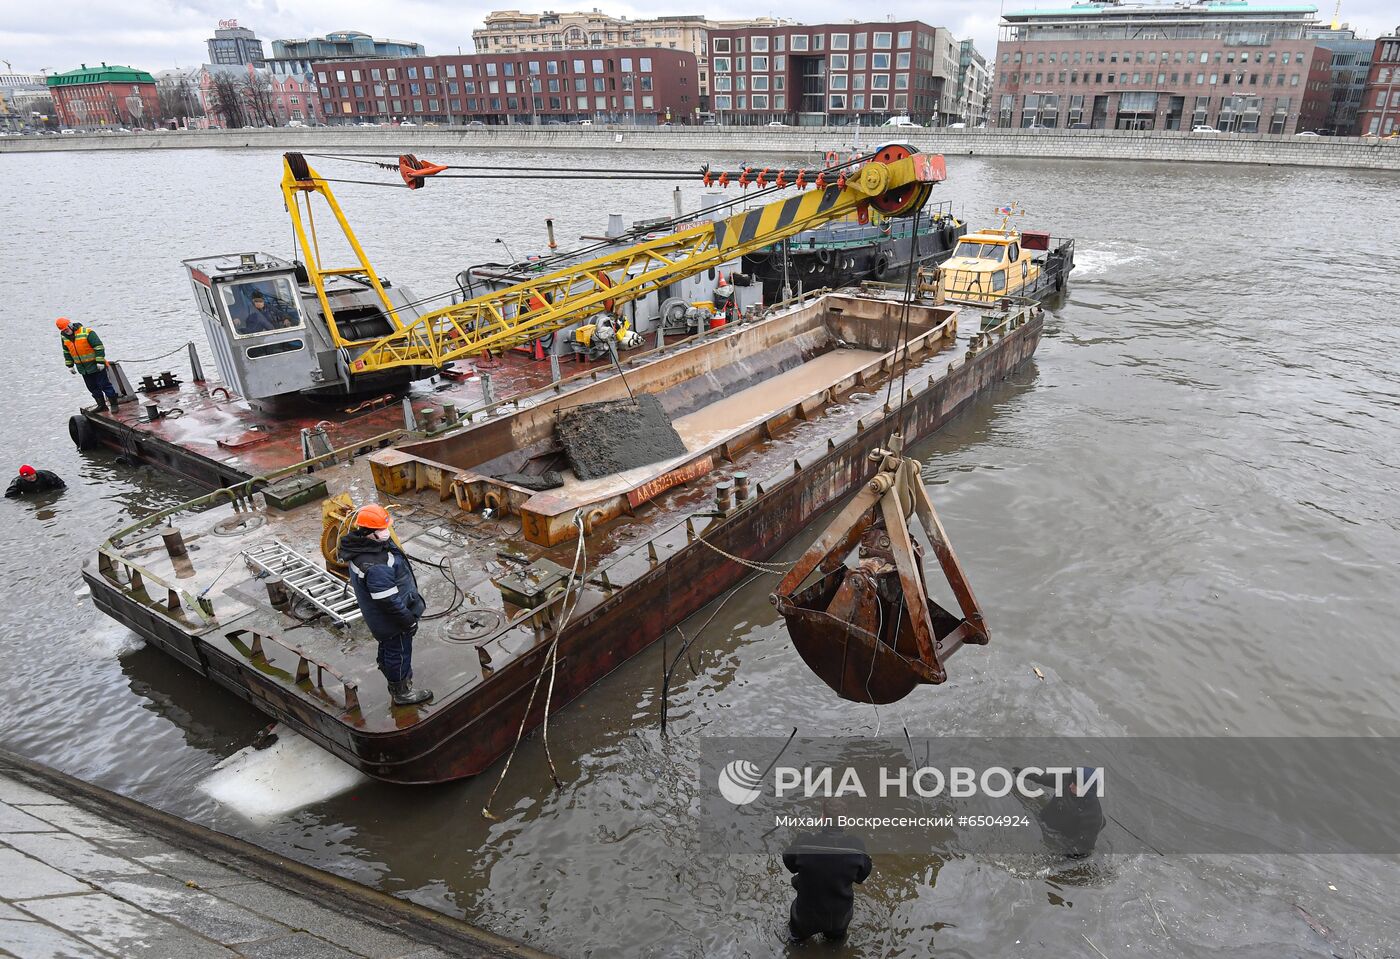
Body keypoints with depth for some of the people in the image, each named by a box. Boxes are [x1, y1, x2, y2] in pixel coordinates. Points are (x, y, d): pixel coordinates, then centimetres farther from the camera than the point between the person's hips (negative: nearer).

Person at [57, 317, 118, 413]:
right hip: (83, 369, 7)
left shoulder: (87, 333, -18)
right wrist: (70, 365, 14)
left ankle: (113, 404, 4)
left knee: (104, 385, -3)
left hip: (96, 366, -7)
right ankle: (101, 405, 19)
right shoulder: (64, 337, 4)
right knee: (92, 388, 11)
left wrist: (100, 361, -19)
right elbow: (66, 352, 16)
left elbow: (99, 347, -18)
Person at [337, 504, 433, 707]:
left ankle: (394, 678, 54)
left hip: (380, 616, 9)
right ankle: (401, 692, 34)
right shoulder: (375, 567, -40)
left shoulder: (359, 545, -9)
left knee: (388, 648, 30)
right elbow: (389, 601, -31)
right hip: (391, 621, -9)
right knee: (400, 653, 13)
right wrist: (409, 621, -17)